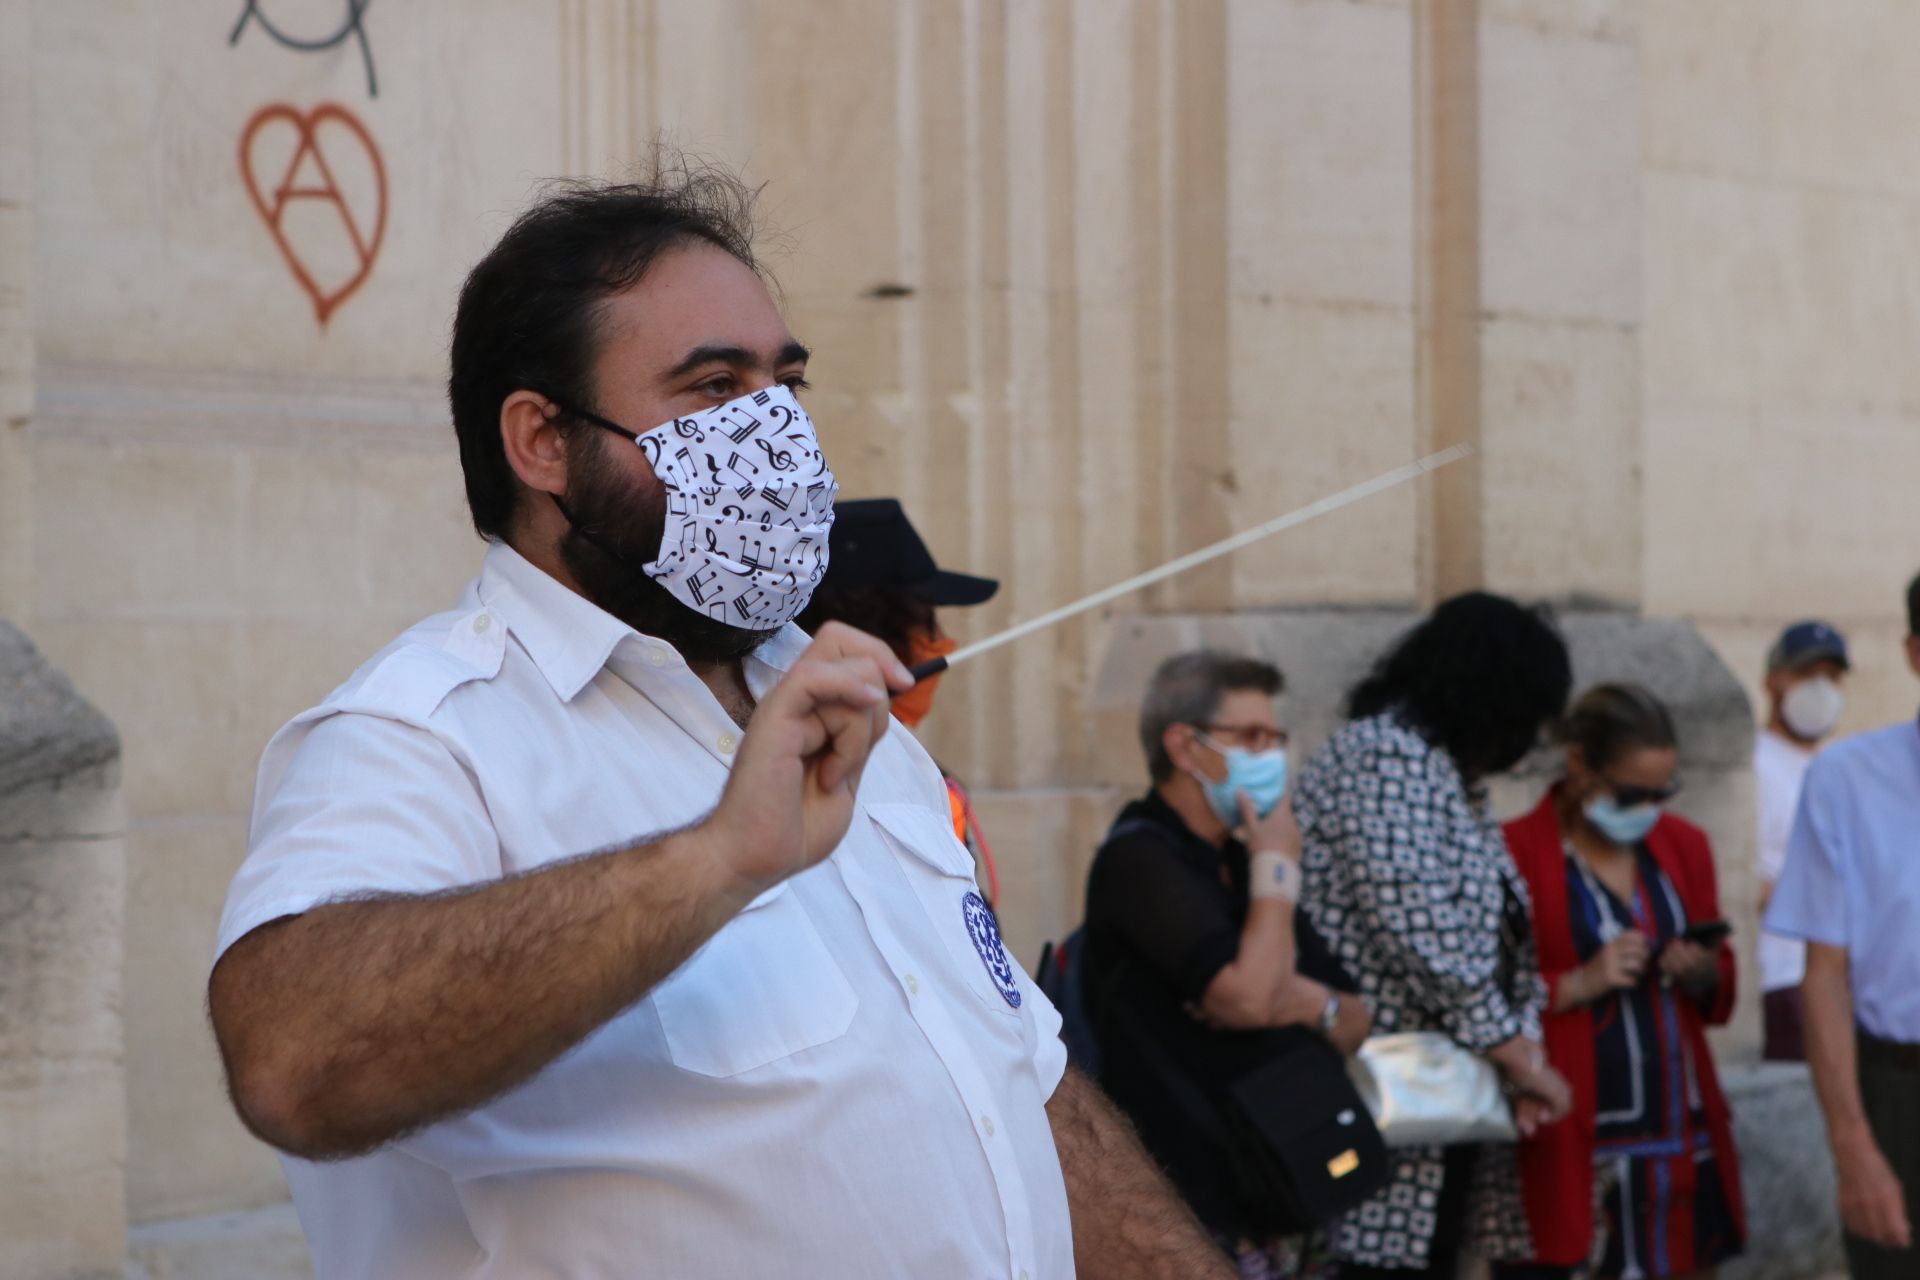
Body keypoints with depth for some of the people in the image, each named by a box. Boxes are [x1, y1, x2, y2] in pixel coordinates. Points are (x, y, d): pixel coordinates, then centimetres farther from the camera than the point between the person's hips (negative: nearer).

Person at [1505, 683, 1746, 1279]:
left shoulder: (1684, 846, 13)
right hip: (1573, 1143, -5)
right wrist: (1577, 985, -18)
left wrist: (1703, 975, -1)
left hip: (1682, 1136, 6)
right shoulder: (1516, 855, -6)